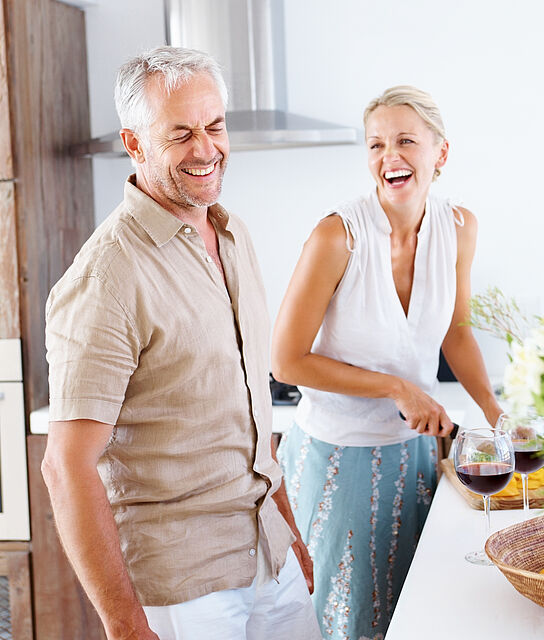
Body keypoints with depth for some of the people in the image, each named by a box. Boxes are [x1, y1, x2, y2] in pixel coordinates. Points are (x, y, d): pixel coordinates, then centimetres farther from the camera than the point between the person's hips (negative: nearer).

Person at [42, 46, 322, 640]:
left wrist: (287, 524, 15)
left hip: (267, 551, 7)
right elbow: (68, 465, -20)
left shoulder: (234, 238, 7)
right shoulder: (107, 274, -19)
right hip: (179, 581, -7)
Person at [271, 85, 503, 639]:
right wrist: (398, 389, -18)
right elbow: (287, 361, -17)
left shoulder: (458, 227, -5)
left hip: (415, 444, 5)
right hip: (339, 454, -5)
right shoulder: (338, 236, -21)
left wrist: (494, 411, 2)